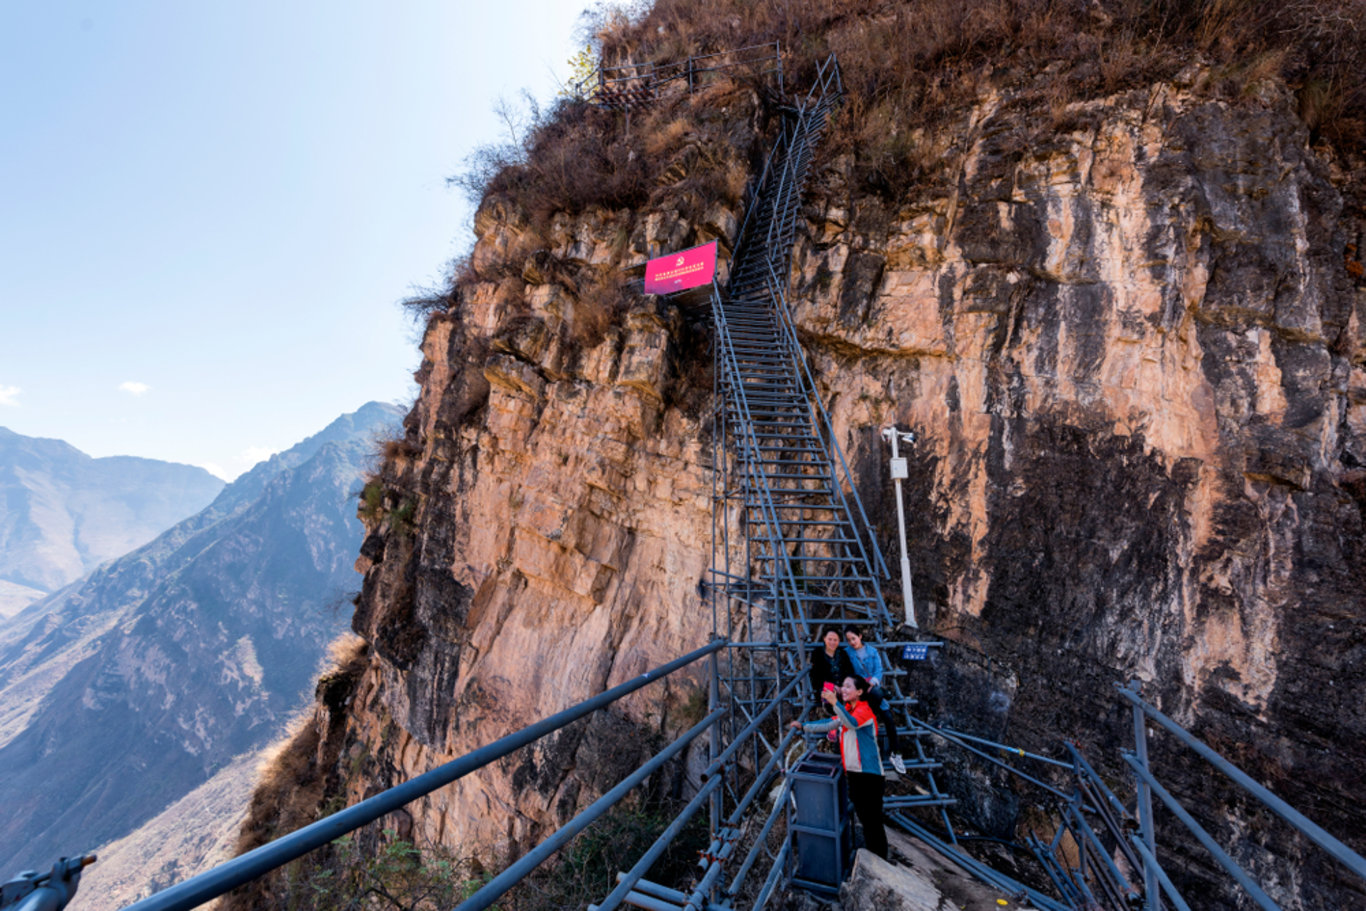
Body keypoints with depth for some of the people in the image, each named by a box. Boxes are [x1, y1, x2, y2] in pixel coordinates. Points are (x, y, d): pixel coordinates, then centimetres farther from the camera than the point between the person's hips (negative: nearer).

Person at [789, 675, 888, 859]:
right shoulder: (847, 711, 13)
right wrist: (803, 726, 13)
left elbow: (852, 723, -35)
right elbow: (828, 726, 19)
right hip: (854, 773, 8)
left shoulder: (864, 709, -14)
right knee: (863, 817, 18)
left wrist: (835, 703, -50)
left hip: (869, 774, -8)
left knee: (873, 821, -1)